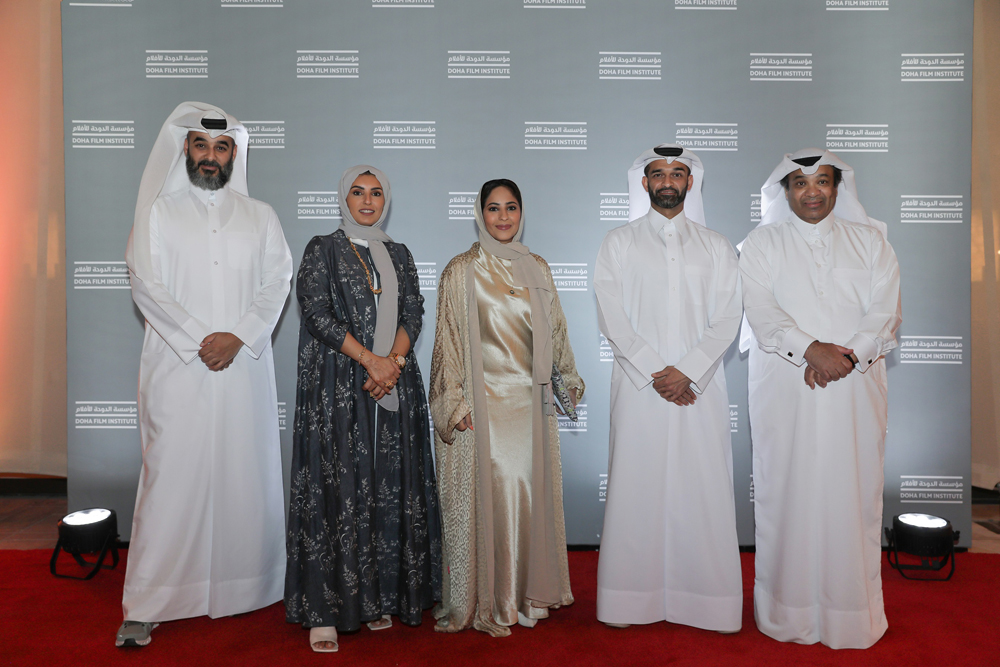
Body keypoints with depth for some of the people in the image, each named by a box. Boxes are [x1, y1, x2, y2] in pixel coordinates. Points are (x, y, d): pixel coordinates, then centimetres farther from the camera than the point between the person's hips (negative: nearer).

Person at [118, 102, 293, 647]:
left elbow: (276, 283, 4)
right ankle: (146, 607, 6)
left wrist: (237, 337, -10)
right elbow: (146, 284, 0)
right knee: (171, 474, -3)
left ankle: (246, 589, 15)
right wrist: (200, 339, -11)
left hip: (245, 367, 2)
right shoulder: (159, 211, 10)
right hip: (177, 367, -1)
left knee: (245, 473, 3)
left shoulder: (259, 216, 14)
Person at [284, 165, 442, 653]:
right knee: (337, 490, -4)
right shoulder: (322, 250, 5)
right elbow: (319, 314, -7)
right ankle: (324, 611, 4)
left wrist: (393, 362, -12)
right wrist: (371, 360, -14)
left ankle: (381, 597, 17)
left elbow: (413, 314, 6)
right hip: (339, 388, -4)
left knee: (390, 492, 5)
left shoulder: (399, 255, 16)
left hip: (396, 389, 4)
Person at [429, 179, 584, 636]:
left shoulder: (537, 268, 12)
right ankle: (486, 602, 14)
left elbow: (555, 329, 19)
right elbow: (448, 339, -3)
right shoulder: (461, 271, -1)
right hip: (483, 402, -4)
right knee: (487, 493, -2)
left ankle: (526, 592, 24)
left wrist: (569, 377, 19)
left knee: (532, 491, 7)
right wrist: (455, 401, -9)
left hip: (531, 401, 4)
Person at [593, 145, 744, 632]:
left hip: (700, 387, 1)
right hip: (639, 387, -1)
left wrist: (687, 371, -11)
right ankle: (633, 599, 13)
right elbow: (611, 318, -1)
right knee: (636, 488, 1)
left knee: (703, 490, 2)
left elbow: (727, 318, 3)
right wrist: (655, 371, -10)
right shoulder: (618, 243, 9)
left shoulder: (716, 247, 13)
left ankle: (705, 599, 15)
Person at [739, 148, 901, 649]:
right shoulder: (762, 242, 8)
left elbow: (885, 310, 2)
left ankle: (851, 612, 18)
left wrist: (847, 355, -14)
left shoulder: (870, 240, 13)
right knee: (788, 491, 1)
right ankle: (789, 611, 13)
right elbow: (760, 308, -6)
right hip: (785, 389, -1)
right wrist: (812, 349, -19)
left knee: (852, 493, 4)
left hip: (856, 389, 2)